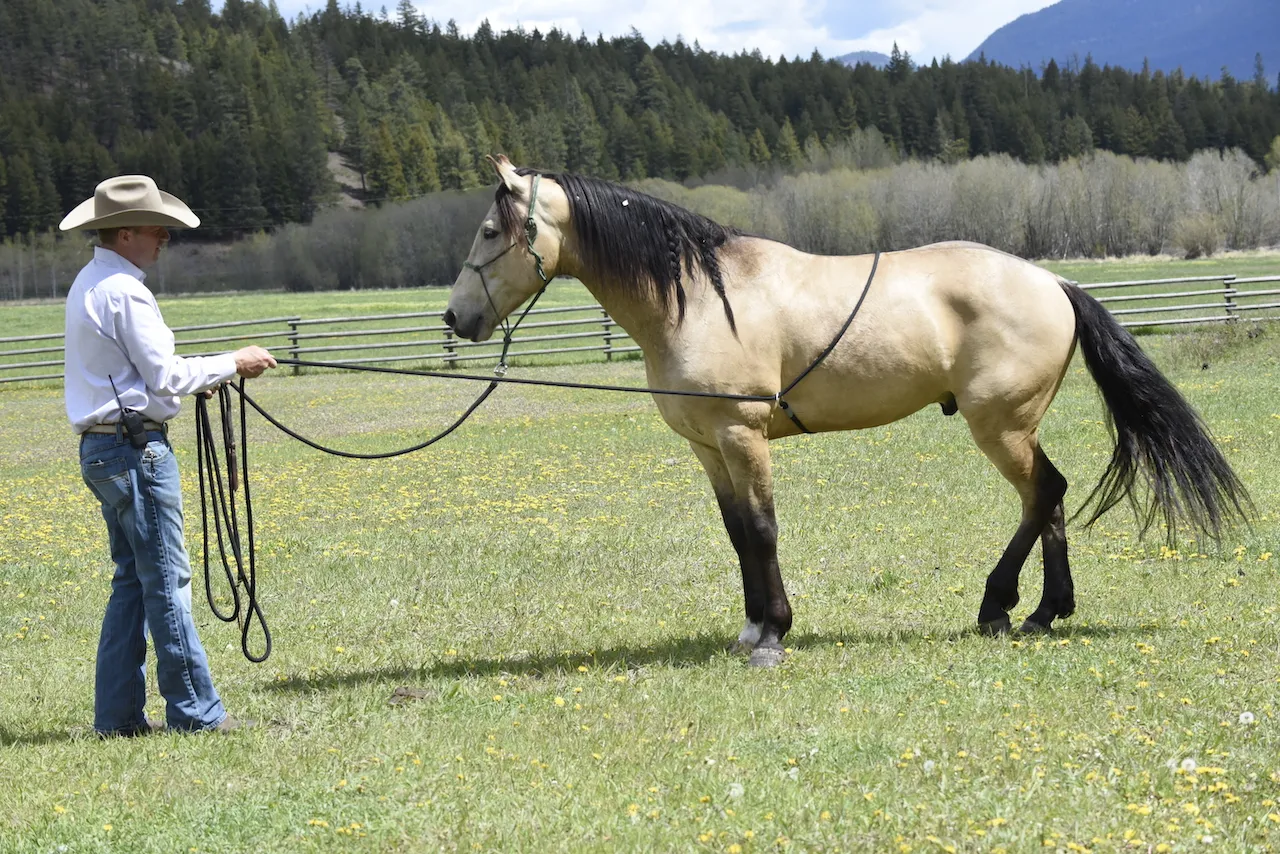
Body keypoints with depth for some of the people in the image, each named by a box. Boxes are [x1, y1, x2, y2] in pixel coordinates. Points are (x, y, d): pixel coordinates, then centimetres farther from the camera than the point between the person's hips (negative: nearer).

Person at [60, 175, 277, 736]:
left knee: (132, 582, 13)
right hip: (136, 447, -10)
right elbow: (166, 376, -18)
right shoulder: (124, 291, -16)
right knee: (167, 580, -5)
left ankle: (118, 715, 13)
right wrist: (232, 364, -6)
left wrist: (193, 379, 13)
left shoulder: (88, 285, 15)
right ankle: (194, 711, -2)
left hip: (101, 449, 10)